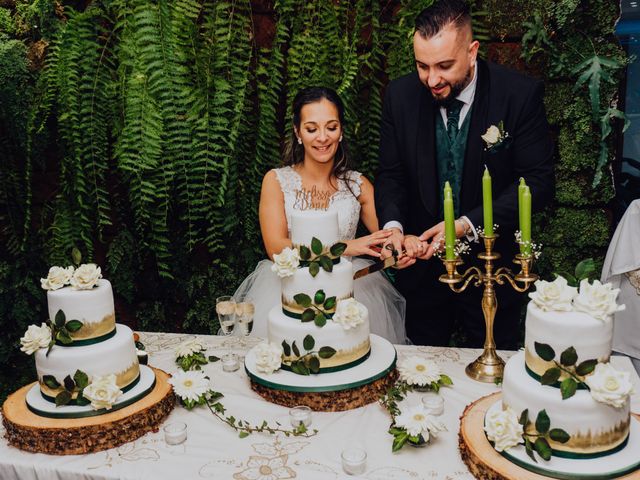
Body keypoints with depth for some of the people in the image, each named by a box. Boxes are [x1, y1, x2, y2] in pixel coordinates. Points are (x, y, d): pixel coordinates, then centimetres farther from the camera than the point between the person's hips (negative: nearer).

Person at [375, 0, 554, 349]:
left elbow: (537, 181, -14)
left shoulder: (520, 94, -14)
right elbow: (391, 173, 0)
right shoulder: (400, 95, -6)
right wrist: (393, 226, -20)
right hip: (422, 262, 2)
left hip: (492, 264, -2)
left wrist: (468, 225, -25)